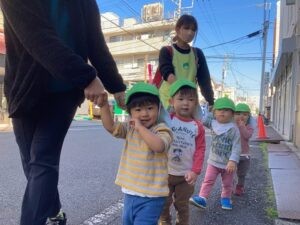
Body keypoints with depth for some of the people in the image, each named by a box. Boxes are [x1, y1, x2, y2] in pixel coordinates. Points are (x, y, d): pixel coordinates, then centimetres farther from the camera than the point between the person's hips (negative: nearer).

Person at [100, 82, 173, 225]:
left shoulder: (161, 130, -15)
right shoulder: (130, 128, 4)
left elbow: (158, 146, -34)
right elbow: (110, 126, -4)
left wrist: (140, 127, -27)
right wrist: (104, 105, -15)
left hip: (151, 196, -6)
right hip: (130, 191, 7)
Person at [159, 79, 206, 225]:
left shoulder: (198, 126, -6)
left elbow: (200, 150, -6)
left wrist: (195, 171, -13)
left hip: (186, 174, 0)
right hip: (165, 172, 0)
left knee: (182, 206, 19)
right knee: (163, 205, 17)